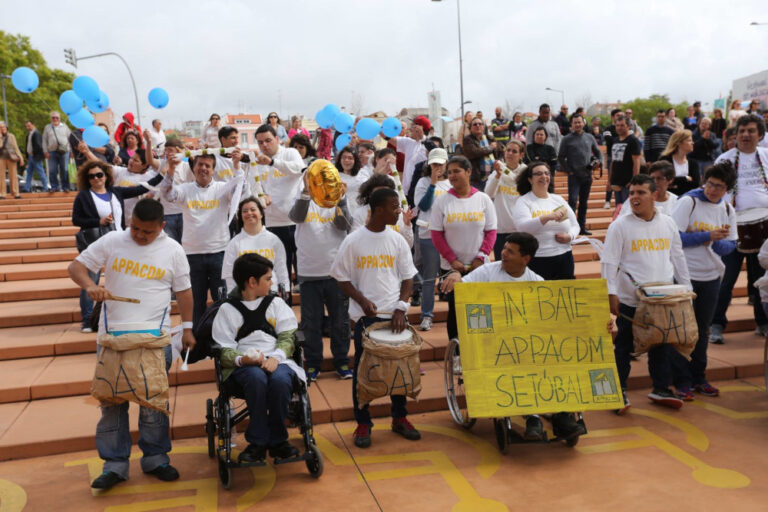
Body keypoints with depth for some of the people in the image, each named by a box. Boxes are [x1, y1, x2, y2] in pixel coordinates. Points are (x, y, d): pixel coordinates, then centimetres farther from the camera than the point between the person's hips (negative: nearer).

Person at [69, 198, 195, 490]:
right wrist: (90, 286, -18)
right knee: (112, 401, 6)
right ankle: (115, 464, 17)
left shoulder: (173, 250, 2)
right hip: (112, 334, 1)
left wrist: (187, 328, 6)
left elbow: (183, 291, 8)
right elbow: (77, 267, 3)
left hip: (155, 336, -1)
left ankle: (155, 458, 20)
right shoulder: (111, 242, 1)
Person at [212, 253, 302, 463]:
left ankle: (276, 440, -13)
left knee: (280, 380, -33)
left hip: (277, 359, 2)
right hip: (244, 363, -2)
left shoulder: (276, 304, 19)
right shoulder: (227, 310, 11)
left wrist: (276, 357, -12)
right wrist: (241, 359, -18)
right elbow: (223, 350, 4)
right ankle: (257, 442, -19)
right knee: (257, 378, -36)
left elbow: (288, 337, 8)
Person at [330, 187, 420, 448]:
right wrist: (362, 300, -14)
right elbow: (342, 278, -1)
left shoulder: (397, 240, 3)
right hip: (365, 316, -3)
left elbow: (407, 277, 7)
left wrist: (401, 307, -5)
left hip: (394, 314, 3)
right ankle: (363, 424, 18)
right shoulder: (353, 241, -6)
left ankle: (400, 418, 27)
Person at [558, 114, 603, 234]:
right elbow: (561, 157, -1)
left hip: (587, 175, 4)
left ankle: (582, 227, 17)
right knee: (573, 201, -14)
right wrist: (568, 170, -7)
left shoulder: (589, 137, 11)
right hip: (574, 176, -4)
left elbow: (598, 152, 20)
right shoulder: (567, 139, 0)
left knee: (584, 202, 10)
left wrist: (599, 161, 0)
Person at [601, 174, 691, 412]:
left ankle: (661, 389, 28)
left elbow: (677, 257, 14)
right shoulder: (620, 226, -6)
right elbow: (608, 263, -8)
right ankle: (619, 392, 16)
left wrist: (686, 288, 12)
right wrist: (611, 294, -14)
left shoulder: (668, 223, 7)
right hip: (630, 300, -4)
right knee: (624, 346, 5)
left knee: (662, 346, 13)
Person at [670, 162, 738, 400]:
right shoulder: (688, 202, -10)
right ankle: (682, 382, 10)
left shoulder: (728, 210, 6)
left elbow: (731, 244, 6)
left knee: (703, 329, 13)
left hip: (711, 276, 5)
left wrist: (716, 243, -15)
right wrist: (708, 235, -19)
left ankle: (699, 377, 25)